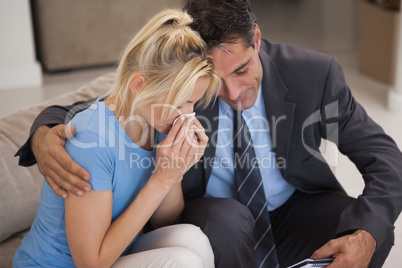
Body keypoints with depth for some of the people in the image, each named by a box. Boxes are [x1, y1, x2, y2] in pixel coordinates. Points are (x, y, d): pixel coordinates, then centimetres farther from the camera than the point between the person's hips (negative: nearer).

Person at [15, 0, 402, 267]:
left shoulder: (314, 74, -16)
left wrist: (367, 235, -31)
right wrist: (43, 134, -34)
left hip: (294, 216, 2)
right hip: (214, 222, -1)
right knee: (224, 218, -36)